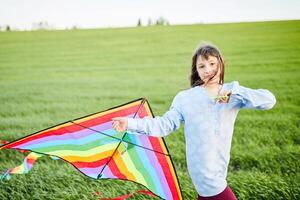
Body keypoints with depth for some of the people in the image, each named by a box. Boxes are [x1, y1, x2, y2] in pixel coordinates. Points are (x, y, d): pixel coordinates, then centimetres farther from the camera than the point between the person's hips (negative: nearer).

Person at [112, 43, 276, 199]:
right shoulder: (185, 98, -4)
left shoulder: (233, 93, 0)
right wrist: (130, 123, -14)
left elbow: (269, 100, -10)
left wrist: (234, 91, -22)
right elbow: (164, 125, -4)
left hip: (220, 169, 3)